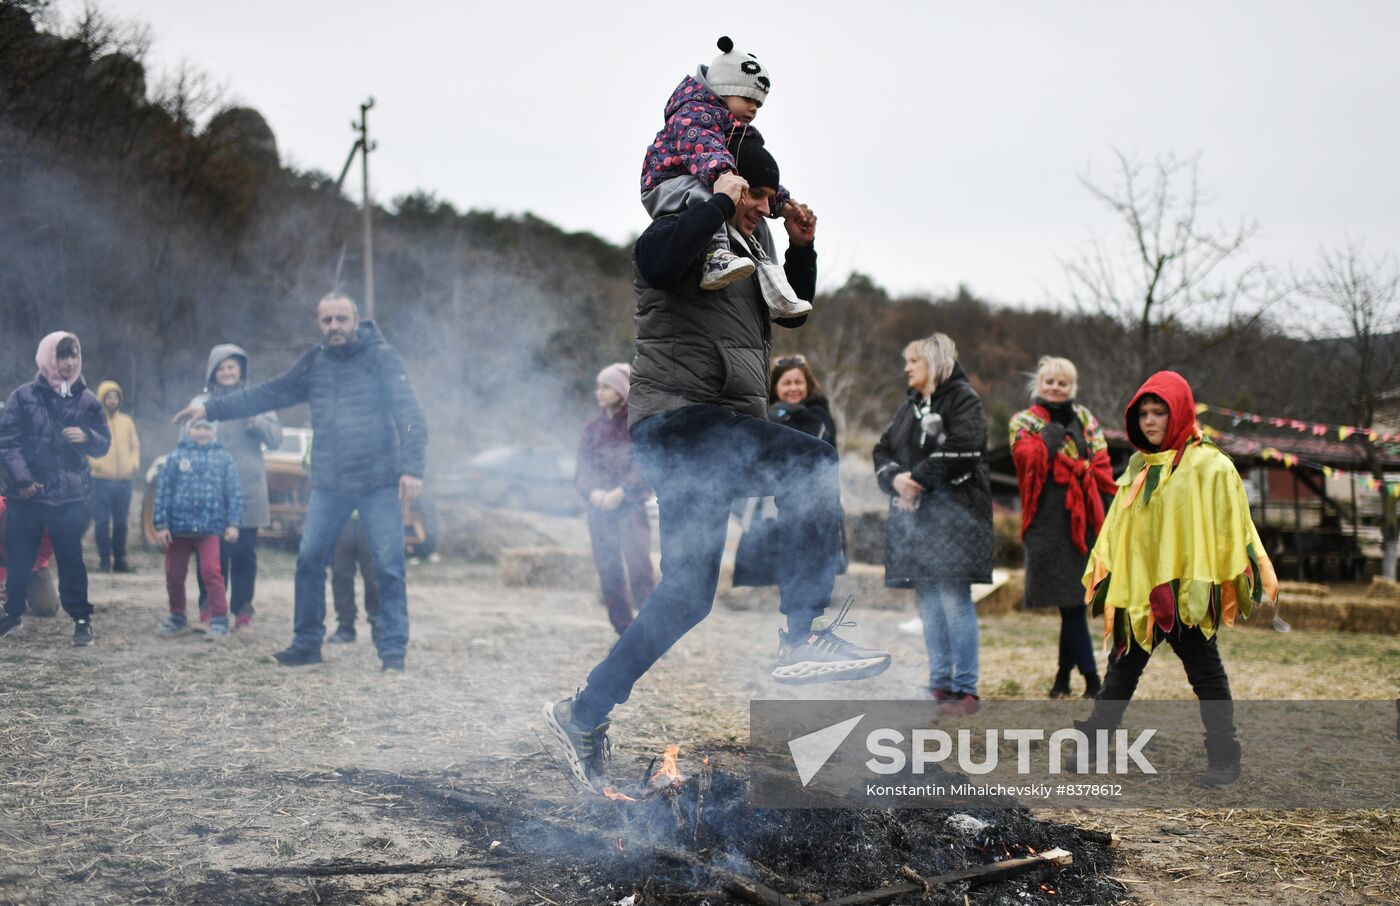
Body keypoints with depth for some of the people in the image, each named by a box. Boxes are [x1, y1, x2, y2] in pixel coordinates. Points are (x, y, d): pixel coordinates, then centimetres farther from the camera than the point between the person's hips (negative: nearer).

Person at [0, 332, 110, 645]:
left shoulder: (87, 400, 3)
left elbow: (104, 444, 10)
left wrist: (87, 437, -13)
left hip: (70, 495, 0)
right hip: (26, 494, 0)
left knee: (71, 559, 3)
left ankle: (81, 618, 11)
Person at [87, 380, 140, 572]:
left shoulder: (127, 421, 14)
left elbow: (135, 445, 20)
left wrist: (134, 462, 3)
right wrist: (93, 462, -16)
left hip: (124, 481, 3)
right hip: (101, 481, -3)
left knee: (121, 522, 7)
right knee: (102, 522, -4)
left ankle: (120, 559, 15)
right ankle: (104, 559, 5)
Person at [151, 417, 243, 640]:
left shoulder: (223, 458, 7)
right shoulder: (176, 457, 7)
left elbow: (234, 492, 4)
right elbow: (163, 490, 4)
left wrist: (233, 523, -5)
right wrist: (160, 525, -2)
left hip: (210, 526, -2)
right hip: (178, 526, 2)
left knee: (211, 571, -14)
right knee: (174, 575, 10)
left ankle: (219, 621, -9)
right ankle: (177, 618, 27)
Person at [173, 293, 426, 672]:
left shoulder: (382, 358, -7)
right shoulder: (313, 363, 9)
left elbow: (410, 414, -14)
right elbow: (269, 394, 14)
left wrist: (412, 469, -25)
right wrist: (211, 408, 10)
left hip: (379, 485, -5)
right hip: (328, 485, 5)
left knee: (389, 567, -4)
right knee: (309, 560, 4)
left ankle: (392, 650, 3)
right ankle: (307, 643, 15)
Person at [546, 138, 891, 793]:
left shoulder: (751, 246, 24)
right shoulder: (684, 233, -2)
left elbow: (794, 312, 30)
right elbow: (655, 260, -26)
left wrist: (801, 249, 15)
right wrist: (720, 204, -18)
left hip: (728, 431, 9)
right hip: (674, 417, -9)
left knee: (686, 596, 7)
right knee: (812, 462, -27)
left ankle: (584, 715, 15)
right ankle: (804, 638, -29)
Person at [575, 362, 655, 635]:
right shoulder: (593, 428, 14)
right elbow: (582, 469, 9)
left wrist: (620, 492, -19)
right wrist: (592, 492, -12)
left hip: (631, 506, -4)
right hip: (599, 509, 4)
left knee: (639, 566, -17)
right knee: (609, 572, 1)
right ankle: (625, 635, 8)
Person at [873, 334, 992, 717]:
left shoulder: (963, 398, -2)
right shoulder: (909, 408, 21)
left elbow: (961, 448, -17)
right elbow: (883, 451, 15)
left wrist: (920, 478, -15)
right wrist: (896, 478, -6)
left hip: (953, 512, -8)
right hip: (915, 514, 8)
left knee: (954, 599, -10)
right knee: (928, 602, 8)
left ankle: (966, 689, -6)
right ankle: (939, 684, 14)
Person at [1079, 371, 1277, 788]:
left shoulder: (1207, 465, -8)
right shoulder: (1140, 466, 13)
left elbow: (1227, 524, -12)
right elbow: (1118, 524, 17)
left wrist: (1218, 579, -18)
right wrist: (1102, 574, 13)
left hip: (1184, 588, -7)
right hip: (1138, 585, 7)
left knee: (1204, 670, 1)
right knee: (1123, 664, 13)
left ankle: (1224, 757, 8)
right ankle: (1095, 738, 20)